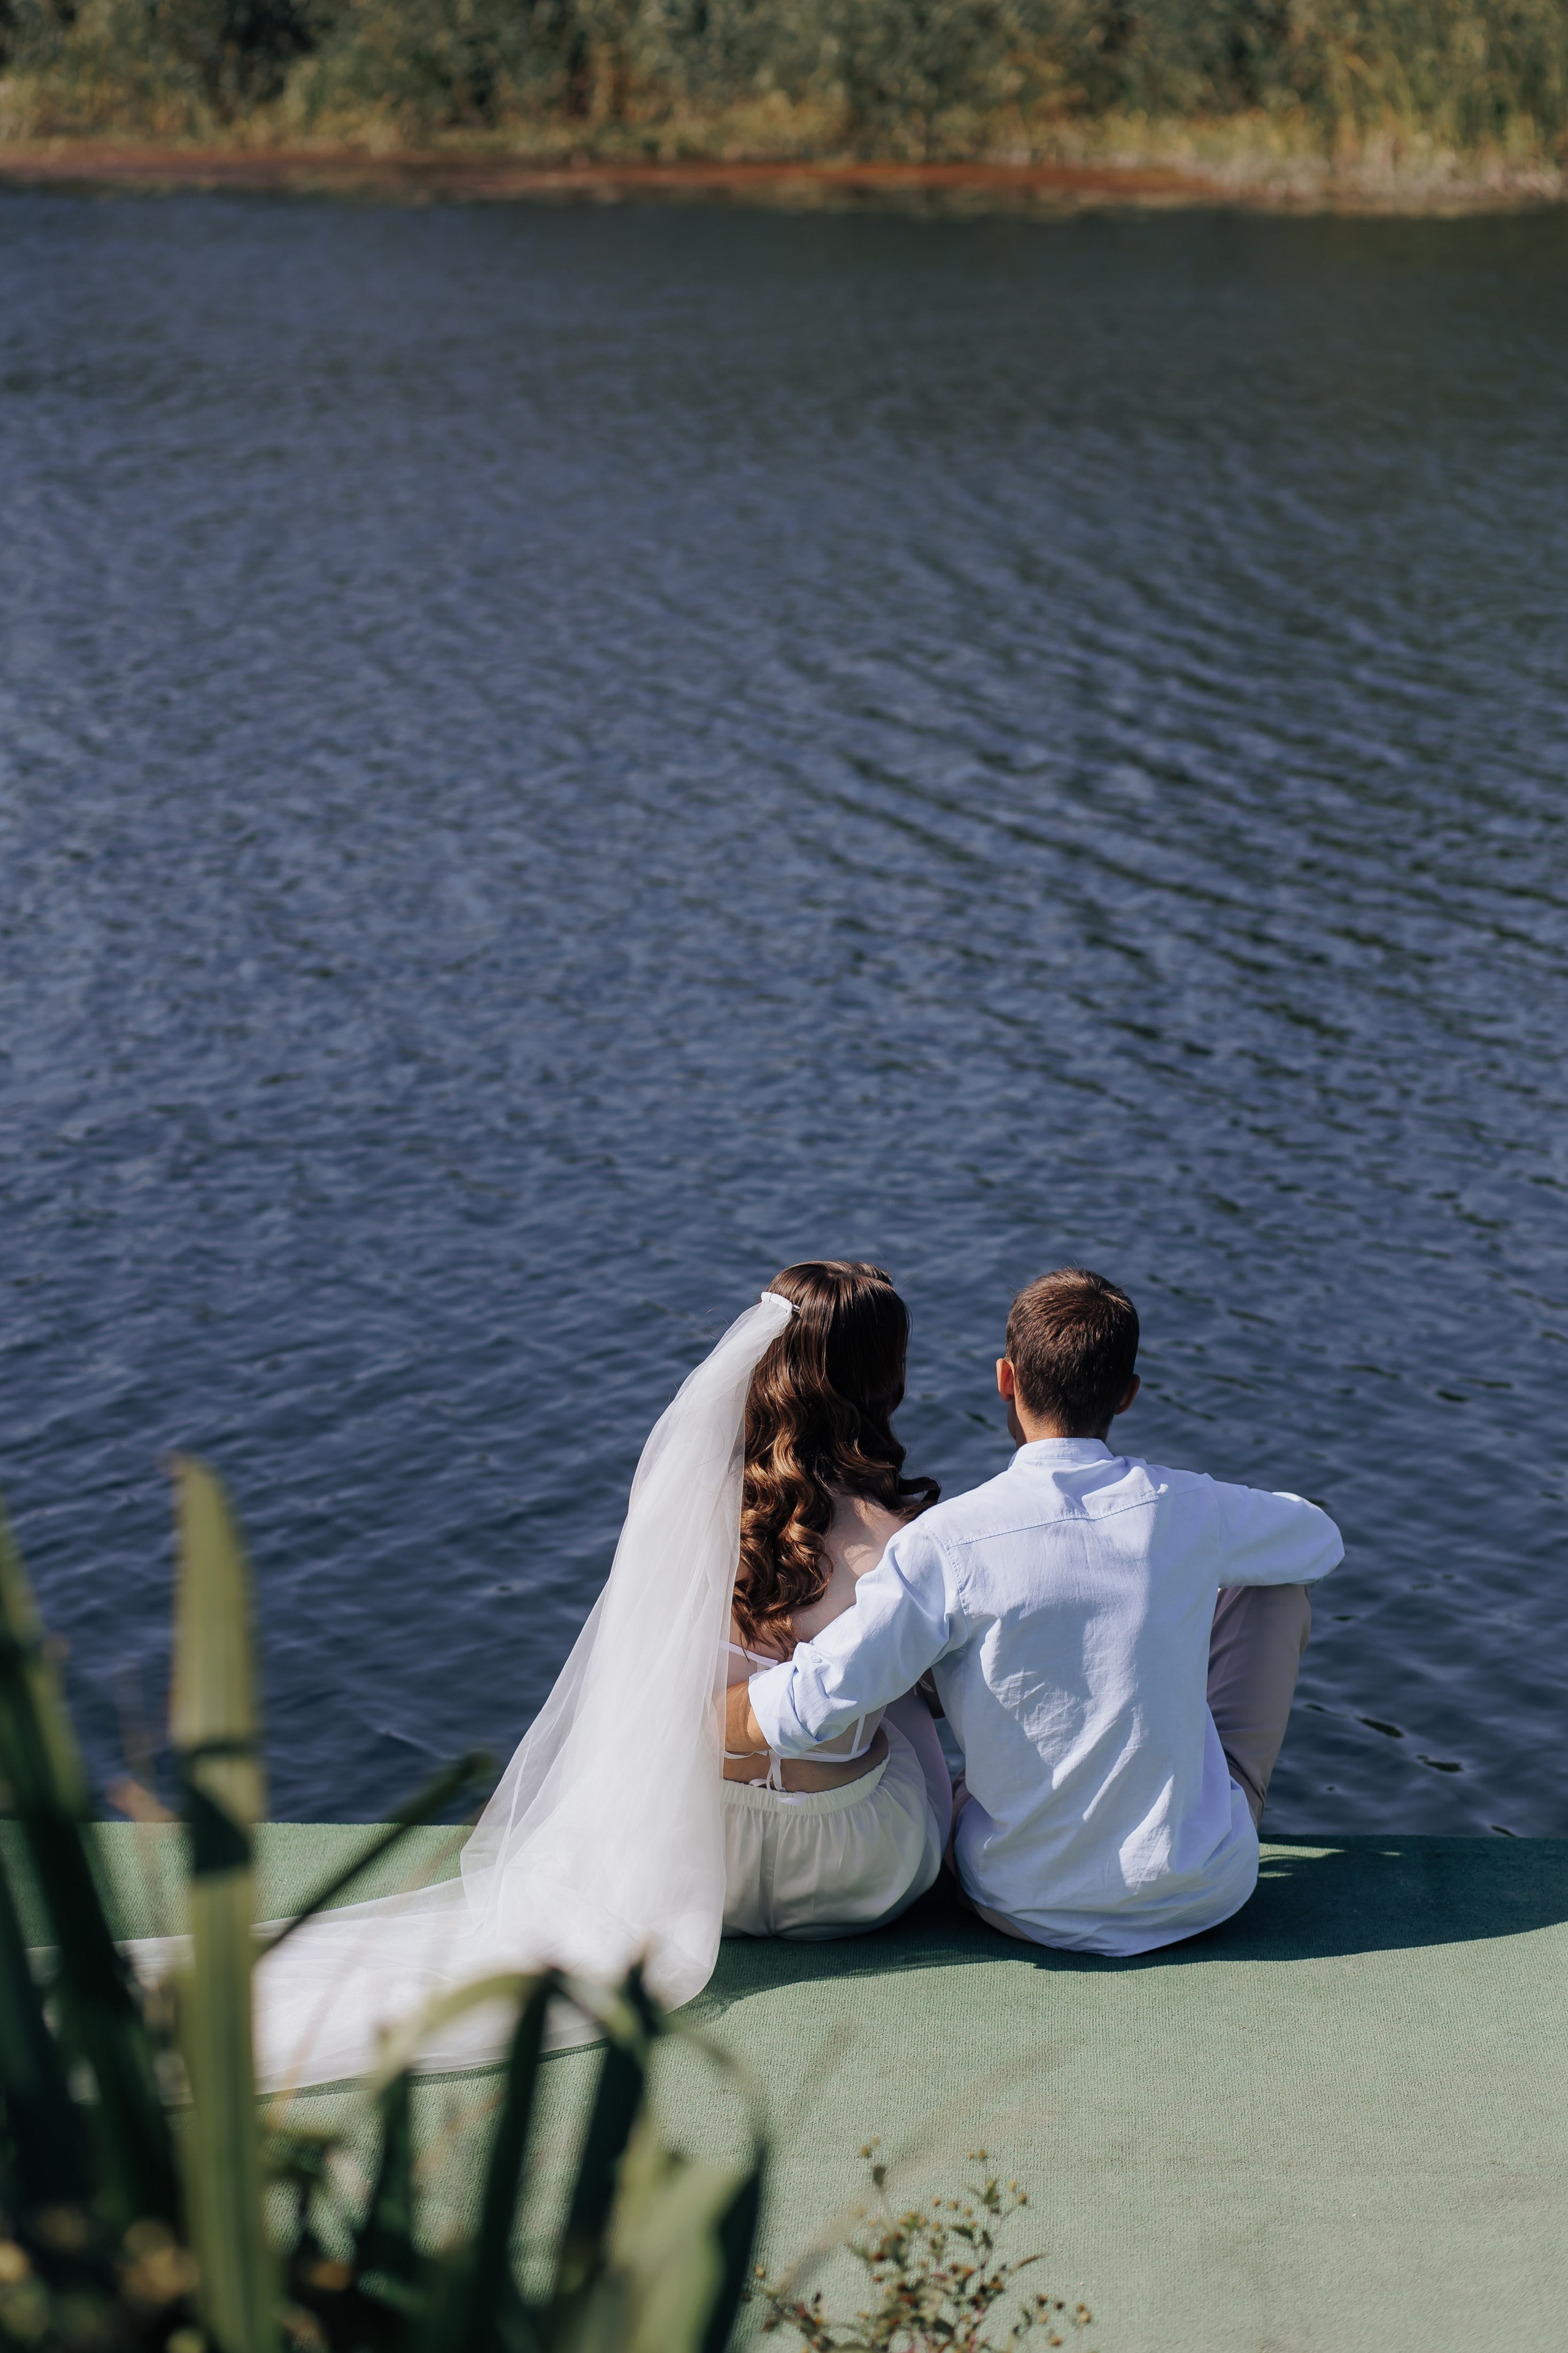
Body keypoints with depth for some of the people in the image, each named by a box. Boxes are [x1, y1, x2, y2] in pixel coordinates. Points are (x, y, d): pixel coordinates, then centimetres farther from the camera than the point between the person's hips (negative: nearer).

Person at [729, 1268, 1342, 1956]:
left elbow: (801, 1712, -26)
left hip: (1027, 1909, 0)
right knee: (1274, 1585, 19)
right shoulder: (1188, 1510, -12)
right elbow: (1323, 1541, 11)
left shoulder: (948, 1543, -21)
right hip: (1204, 1892, 1)